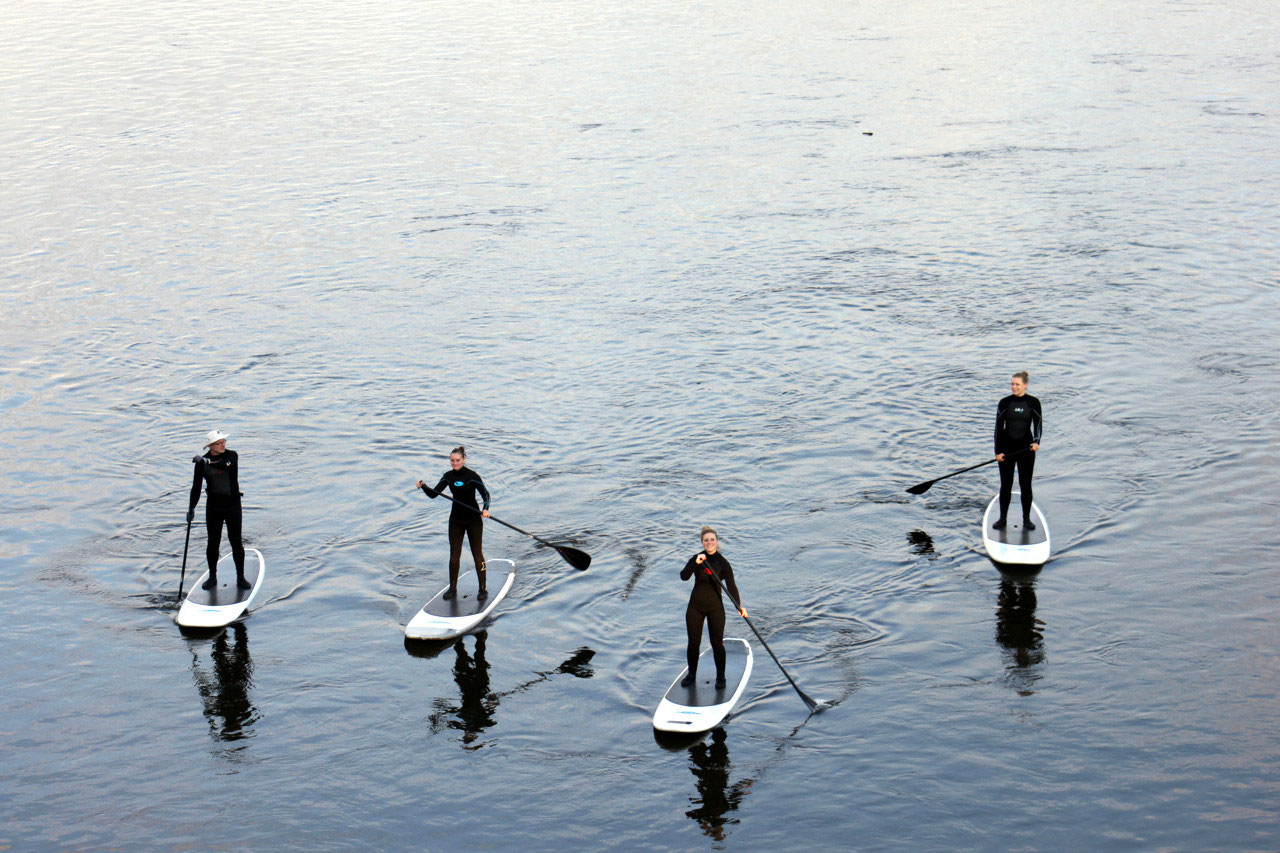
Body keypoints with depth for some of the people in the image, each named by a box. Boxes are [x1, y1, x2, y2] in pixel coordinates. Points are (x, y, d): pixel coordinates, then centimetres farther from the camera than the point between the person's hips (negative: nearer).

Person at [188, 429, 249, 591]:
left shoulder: (232, 455, -5)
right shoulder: (201, 462, -3)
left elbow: (228, 464, -30)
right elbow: (196, 487, 0)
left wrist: (209, 462, -40)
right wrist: (191, 508, -6)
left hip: (233, 505, -1)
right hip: (213, 506, 1)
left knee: (236, 541, 1)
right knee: (213, 542, 3)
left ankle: (240, 577, 11)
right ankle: (212, 577, 18)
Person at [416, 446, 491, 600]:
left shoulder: (472, 476, -13)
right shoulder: (448, 476, 1)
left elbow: (485, 493, -20)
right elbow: (433, 494, -1)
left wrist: (485, 509, -39)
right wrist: (423, 486, -21)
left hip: (473, 519, -4)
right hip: (456, 520, 4)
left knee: (477, 554, 1)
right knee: (454, 554, 6)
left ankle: (483, 588, 9)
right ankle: (452, 588, 18)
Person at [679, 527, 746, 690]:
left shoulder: (723, 563, -7)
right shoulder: (696, 559, -3)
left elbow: (731, 586, -13)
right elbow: (684, 576, -17)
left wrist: (739, 606, -26)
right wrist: (696, 564, -32)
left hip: (715, 607, -2)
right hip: (695, 607, 2)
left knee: (717, 643, 0)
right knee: (693, 643, 7)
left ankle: (720, 677, 16)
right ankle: (691, 675, 25)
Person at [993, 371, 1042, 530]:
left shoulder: (1033, 403, -2)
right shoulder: (1004, 403, 0)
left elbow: (1037, 424, -9)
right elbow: (999, 427, 1)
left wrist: (1036, 442, -29)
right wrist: (998, 451, -5)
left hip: (1026, 449, -1)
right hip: (1007, 449, 1)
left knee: (1026, 485, 4)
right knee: (1005, 485, 4)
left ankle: (1026, 519, 15)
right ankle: (1003, 518, 15)